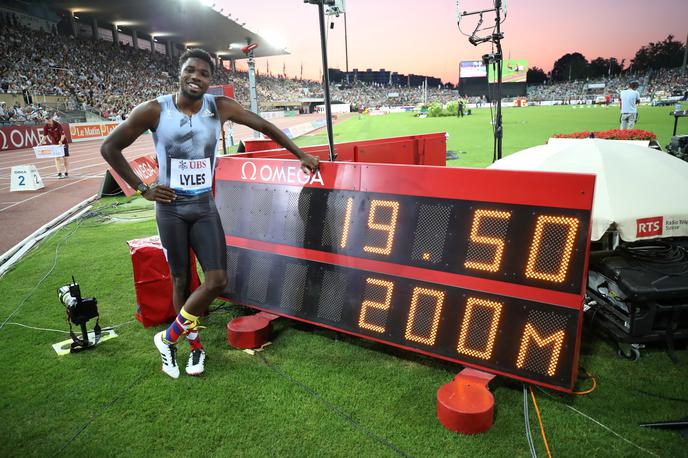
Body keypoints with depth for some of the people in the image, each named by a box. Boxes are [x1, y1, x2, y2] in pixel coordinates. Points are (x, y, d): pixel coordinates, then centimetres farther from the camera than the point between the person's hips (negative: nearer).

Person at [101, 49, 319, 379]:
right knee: (181, 280, 7)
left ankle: (169, 338, 16)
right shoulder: (154, 110, -10)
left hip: (205, 207, 2)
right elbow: (109, 147, -2)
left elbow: (263, 126, 6)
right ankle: (193, 343, 29)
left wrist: (301, 155, 6)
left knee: (217, 281, -5)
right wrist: (142, 188, -6)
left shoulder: (220, 107, -5)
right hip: (170, 208, -2)